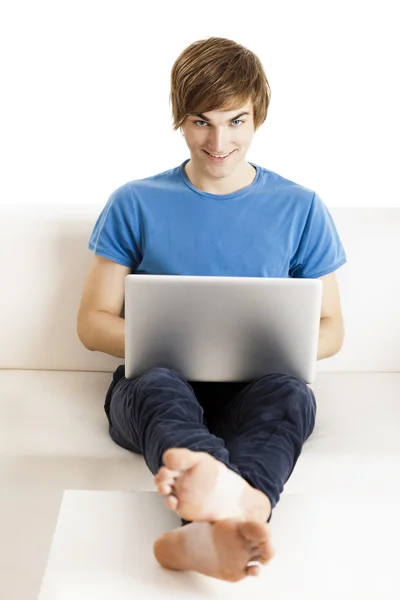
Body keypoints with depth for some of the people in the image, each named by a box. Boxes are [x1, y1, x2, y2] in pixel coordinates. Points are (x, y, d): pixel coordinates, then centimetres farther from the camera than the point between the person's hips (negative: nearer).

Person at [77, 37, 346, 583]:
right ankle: (240, 507, -67)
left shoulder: (299, 208, 11)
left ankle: (208, 531, -61)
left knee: (292, 394, -34)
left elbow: (330, 329, 13)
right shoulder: (135, 204, 9)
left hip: (250, 391, 1)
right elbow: (93, 322, 9)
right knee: (157, 386, -36)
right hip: (157, 381, 0)